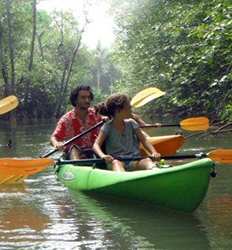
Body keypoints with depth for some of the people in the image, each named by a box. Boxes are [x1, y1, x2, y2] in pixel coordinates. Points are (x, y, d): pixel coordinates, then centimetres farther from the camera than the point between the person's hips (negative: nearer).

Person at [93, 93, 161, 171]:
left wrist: (154, 152, -9)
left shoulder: (131, 124, 11)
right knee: (116, 163, -38)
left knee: (147, 161, -27)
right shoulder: (108, 127, 1)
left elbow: (144, 140, 12)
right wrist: (103, 155, -30)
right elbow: (96, 145, -7)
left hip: (133, 162, 3)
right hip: (115, 162, -3)